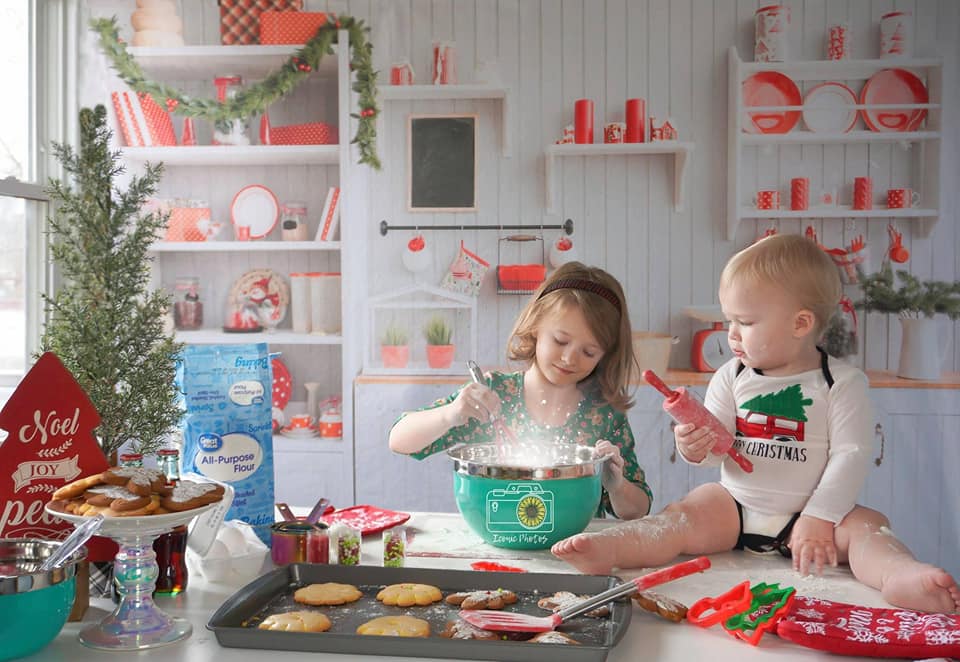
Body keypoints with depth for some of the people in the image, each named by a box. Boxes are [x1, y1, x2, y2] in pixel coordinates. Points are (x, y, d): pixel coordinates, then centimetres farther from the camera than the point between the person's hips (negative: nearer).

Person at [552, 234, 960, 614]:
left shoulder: (842, 384, -6)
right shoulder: (732, 377, 4)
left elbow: (850, 456, -11)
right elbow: (718, 448, 4)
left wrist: (817, 520, -19)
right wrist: (696, 447, -20)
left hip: (810, 513, -2)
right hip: (734, 506, 3)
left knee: (865, 525, -27)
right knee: (685, 514, -20)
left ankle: (900, 577, -55)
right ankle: (607, 549, -38)